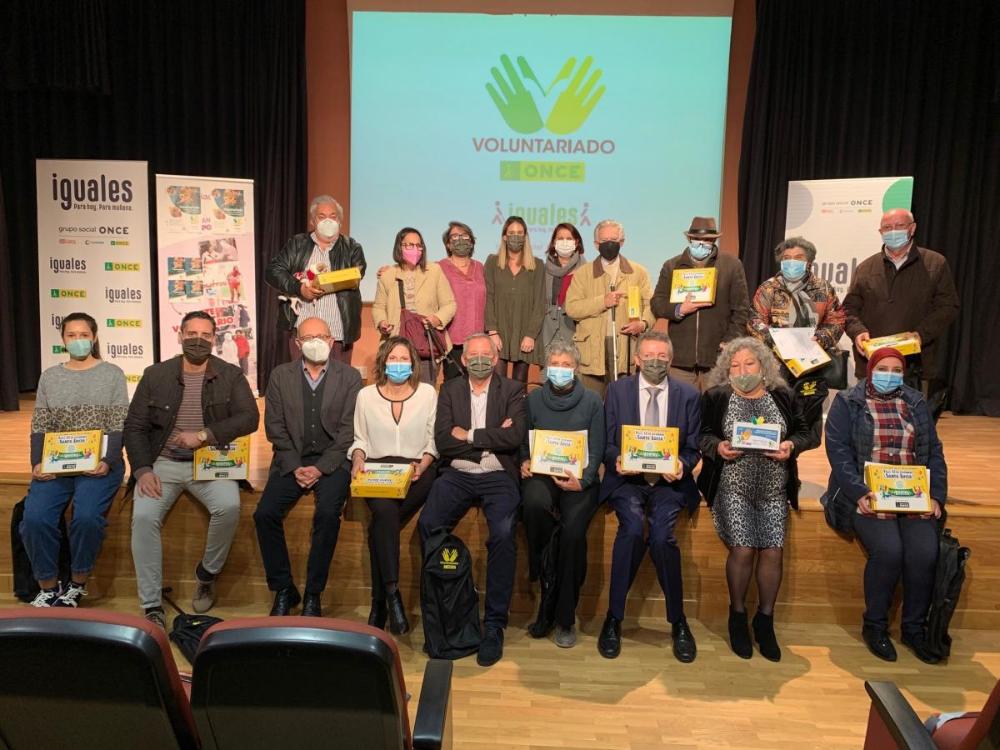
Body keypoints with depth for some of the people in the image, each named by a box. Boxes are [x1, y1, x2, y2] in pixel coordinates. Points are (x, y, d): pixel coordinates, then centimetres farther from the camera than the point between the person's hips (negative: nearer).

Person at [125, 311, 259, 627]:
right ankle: (152, 607, -13)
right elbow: (134, 426, 6)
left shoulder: (231, 376, 4)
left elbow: (250, 418, -7)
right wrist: (143, 470, -10)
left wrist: (204, 436, -17)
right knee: (144, 516, -25)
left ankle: (207, 575, -1)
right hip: (163, 462, 1)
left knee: (229, 507, -29)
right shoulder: (155, 375, 7)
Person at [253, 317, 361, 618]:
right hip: (291, 460, 2)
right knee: (264, 514, -18)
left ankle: (313, 595, -9)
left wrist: (321, 468, -11)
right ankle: (283, 590, 1)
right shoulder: (280, 376, 9)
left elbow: (348, 429, -2)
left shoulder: (349, 376, 4)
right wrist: (295, 467, -7)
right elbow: (274, 426, 4)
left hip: (332, 460, -2)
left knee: (327, 514, -27)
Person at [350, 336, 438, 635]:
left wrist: (422, 465, -9)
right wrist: (358, 459, -6)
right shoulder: (366, 395, 13)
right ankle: (391, 593, -27)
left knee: (382, 520, -26)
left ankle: (380, 599, -15)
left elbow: (433, 441, 8)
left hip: (417, 469, -1)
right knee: (385, 511, -32)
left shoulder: (428, 393, 10)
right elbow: (360, 439, 15)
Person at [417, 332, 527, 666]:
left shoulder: (512, 390, 9)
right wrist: (493, 437, -5)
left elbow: (515, 437, -8)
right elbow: (442, 441, 0)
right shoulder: (450, 390, 14)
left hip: (498, 476, -2)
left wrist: (469, 435, -4)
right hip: (457, 475, 2)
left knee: (503, 534, -28)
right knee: (427, 524, -23)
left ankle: (494, 624, -14)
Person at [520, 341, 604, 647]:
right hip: (541, 474, 1)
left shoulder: (592, 401, 9)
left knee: (573, 529, -28)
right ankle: (547, 593, -16)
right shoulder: (533, 399, 14)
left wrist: (583, 481, -13)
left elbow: (597, 449, 4)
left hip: (578, 478, -1)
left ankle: (564, 618, -10)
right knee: (534, 503, -35)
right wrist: (524, 462, -7)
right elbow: (523, 442, 15)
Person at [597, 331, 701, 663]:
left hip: (669, 480, 0)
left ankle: (678, 621, -6)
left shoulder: (688, 395, 9)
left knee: (661, 533, -28)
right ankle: (614, 617, -14)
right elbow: (607, 443, 6)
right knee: (633, 527, -30)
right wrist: (617, 460, -16)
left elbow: (694, 448, 8)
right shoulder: (617, 390, 8)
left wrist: (682, 465, -14)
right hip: (626, 478, 0)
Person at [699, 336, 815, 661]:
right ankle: (737, 616, 12)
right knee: (743, 549, -13)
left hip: (774, 488, 2)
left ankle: (765, 620, 13)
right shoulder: (715, 397, 6)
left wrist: (791, 445, -10)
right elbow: (702, 434, 2)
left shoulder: (784, 397, 11)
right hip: (732, 486, -2)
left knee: (772, 550, -9)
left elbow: (807, 433, 10)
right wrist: (717, 447, -18)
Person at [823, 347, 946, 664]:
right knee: (888, 550, -26)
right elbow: (838, 450, -5)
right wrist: (859, 493, -17)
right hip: (867, 495, -3)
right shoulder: (847, 403, 4)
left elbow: (934, 452, 15)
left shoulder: (917, 403, 17)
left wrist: (936, 495, 1)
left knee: (925, 552, -20)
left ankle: (915, 628, 3)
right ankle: (874, 626, -3)